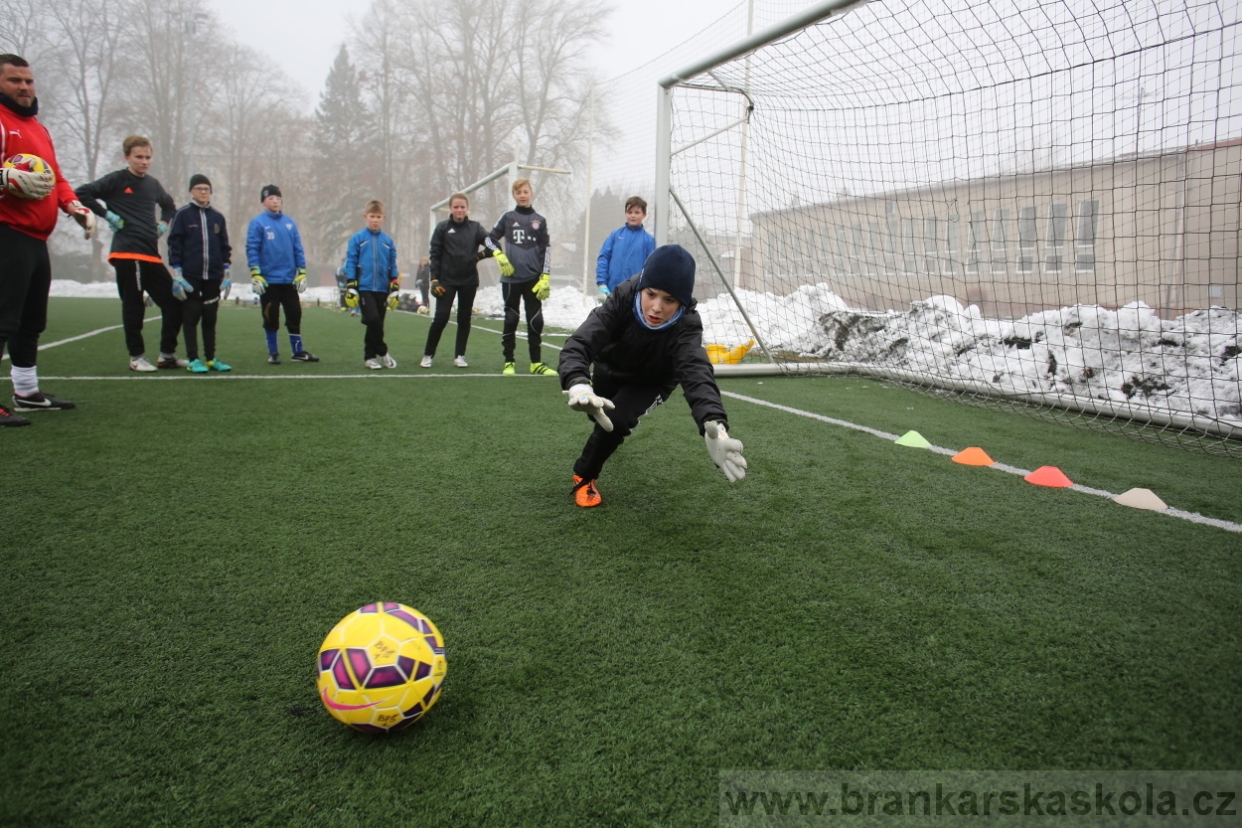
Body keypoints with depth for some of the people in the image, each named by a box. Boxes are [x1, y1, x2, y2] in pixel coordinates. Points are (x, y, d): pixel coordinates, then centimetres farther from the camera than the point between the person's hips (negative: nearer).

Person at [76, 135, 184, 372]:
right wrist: (107, 214, -11)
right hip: (127, 253, -6)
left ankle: (167, 355, 13)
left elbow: (169, 204, 35)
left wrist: (164, 223, 19)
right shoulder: (116, 180, -2)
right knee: (133, 306, -2)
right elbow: (82, 193, -10)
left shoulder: (152, 184, 16)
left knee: (175, 303, 3)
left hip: (152, 255, 6)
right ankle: (137, 357, 9)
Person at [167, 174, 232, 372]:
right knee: (191, 318, 0)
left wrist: (226, 273, 9)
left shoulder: (217, 217, 11)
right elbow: (174, 244, -2)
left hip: (213, 277, 3)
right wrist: (176, 273, -8)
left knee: (210, 318, 8)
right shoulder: (183, 215, 0)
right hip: (190, 277, -3)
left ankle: (211, 359, 14)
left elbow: (225, 246, 14)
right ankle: (193, 360, 3)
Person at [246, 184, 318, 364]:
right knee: (271, 318, 4)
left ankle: (298, 351, 15)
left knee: (294, 315, 6)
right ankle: (273, 352, 15)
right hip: (268, 280, -3)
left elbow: (298, 248, 9)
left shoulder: (290, 223, 7)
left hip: (289, 280, 3)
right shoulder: (257, 223, -4)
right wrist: (255, 275, -14)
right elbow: (252, 249, -7)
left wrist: (302, 273, 4)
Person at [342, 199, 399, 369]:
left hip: (382, 289, 3)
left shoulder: (388, 241, 7)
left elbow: (393, 266, 11)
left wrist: (394, 289, 8)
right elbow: (350, 263, 0)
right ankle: (382, 352, 3)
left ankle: (370, 356, 21)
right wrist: (350, 288, -4)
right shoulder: (357, 239, -1)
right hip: (364, 288, -3)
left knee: (376, 324, 7)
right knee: (373, 320, -15)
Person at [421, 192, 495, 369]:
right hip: (447, 280, -2)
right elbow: (435, 255, 0)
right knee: (441, 317, -6)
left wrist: (481, 255, -17)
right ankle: (428, 355, 7)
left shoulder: (475, 227, 5)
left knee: (464, 318, 7)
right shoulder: (442, 228, 2)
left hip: (469, 281, 2)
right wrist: (434, 279, -6)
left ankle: (460, 355, 16)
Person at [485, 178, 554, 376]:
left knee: (536, 320, 1)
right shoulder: (508, 218, 5)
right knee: (511, 319, 5)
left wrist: (545, 277, -2)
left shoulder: (539, 220, 7)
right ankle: (509, 362, 12)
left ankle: (536, 362, 9)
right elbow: (490, 238, 13)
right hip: (511, 278, -1)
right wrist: (499, 256, -5)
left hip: (533, 278, 1)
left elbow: (546, 249, 5)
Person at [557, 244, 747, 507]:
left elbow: (696, 371, -57)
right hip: (609, 369, 2)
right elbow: (580, 342, -48)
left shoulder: (686, 326, -40)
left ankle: (585, 476, 3)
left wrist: (714, 424, -78)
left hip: (650, 382, -2)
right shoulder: (623, 298, -37)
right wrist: (578, 384, -71)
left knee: (616, 421, -25)